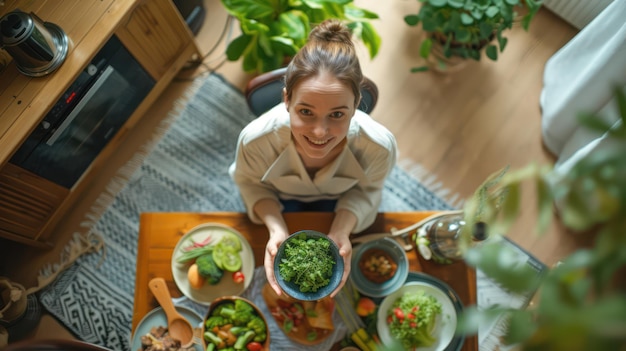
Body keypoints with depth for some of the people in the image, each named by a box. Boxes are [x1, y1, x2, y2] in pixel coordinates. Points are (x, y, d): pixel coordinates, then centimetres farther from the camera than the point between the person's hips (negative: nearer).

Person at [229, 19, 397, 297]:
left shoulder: (379, 146, -40)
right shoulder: (256, 139, -41)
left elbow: (367, 189, -17)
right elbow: (250, 182, -17)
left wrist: (342, 230, -35)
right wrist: (277, 229, -34)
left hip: (337, 202, 1)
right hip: (279, 199, 0)